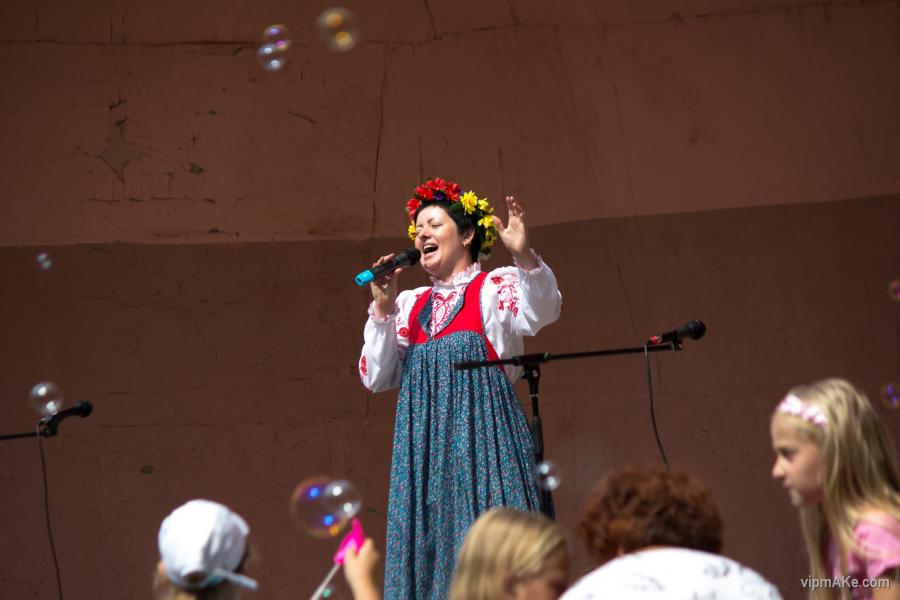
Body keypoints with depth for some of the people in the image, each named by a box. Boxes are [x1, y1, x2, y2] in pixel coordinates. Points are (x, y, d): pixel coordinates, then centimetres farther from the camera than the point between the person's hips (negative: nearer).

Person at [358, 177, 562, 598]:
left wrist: (524, 256, -33)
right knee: (427, 545, 3)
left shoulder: (496, 287, 4)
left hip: (481, 437, -5)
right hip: (423, 446, 5)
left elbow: (543, 311, -17)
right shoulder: (409, 304, 19)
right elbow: (376, 377, 13)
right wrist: (382, 308, 3)